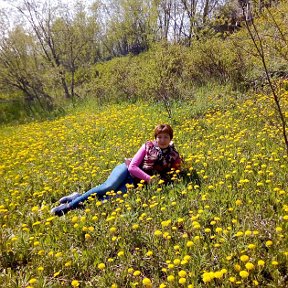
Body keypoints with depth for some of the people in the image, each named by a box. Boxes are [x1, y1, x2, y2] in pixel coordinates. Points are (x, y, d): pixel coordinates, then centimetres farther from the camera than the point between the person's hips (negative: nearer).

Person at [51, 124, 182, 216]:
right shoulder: (148, 146, 1)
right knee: (109, 187, -35)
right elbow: (132, 166, -6)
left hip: (135, 182, 0)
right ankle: (76, 199, -18)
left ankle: (72, 204, -15)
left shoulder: (173, 156, 5)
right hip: (126, 170, 0)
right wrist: (149, 178, -15)